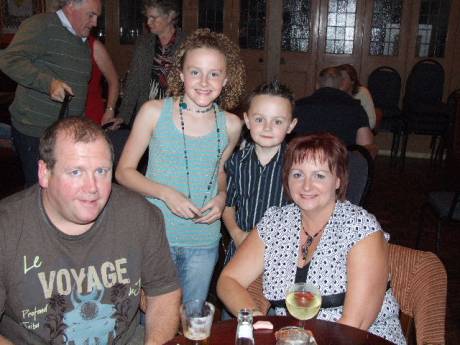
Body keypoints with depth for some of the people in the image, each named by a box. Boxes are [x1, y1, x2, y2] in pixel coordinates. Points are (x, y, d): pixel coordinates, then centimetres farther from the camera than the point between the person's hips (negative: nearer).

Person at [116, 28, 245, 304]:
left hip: (204, 242, 2)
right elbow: (124, 170, -3)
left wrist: (222, 197, -5)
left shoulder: (230, 125, -2)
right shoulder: (154, 112, -9)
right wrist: (165, 193, -18)